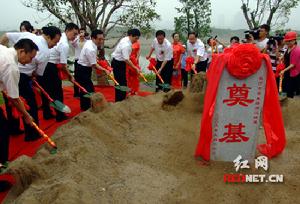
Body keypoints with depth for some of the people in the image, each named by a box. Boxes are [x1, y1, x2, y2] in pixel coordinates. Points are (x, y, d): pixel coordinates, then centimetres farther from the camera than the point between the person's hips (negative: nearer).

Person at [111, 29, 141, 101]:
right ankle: (119, 101, 2)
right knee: (120, 83, -6)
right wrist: (135, 68, -24)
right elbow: (126, 60, -30)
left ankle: (122, 98, 26)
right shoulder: (126, 45, -28)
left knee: (123, 82, 15)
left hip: (120, 62, 10)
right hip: (118, 63, -10)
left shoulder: (126, 39, 3)